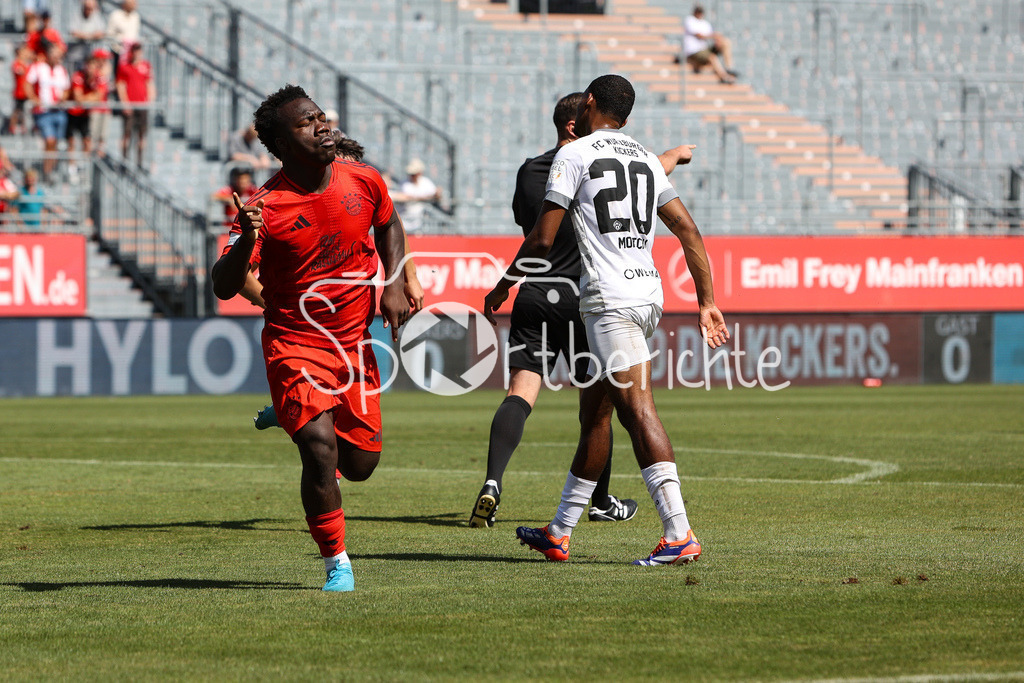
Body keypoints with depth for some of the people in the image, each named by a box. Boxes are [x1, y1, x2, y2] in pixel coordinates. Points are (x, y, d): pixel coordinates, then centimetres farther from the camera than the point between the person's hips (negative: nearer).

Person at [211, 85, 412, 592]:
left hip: (356, 342, 4)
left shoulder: (364, 182, -4)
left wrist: (394, 283, 4)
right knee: (321, 451, -21)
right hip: (294, 344, -4)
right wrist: (245, 241, -38)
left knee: (360, 465, 8)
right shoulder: (265, 207, -17)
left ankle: (291, 417, 43)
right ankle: (337, 565, -4)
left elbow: (388, 225, 19)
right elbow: (224, 288, -20)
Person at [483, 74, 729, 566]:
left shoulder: (575, 154, -3)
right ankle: (559, 533, 24)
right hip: (648, 291, 8)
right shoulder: (646, 161, 18)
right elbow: (689, 233, 13)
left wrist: (503, 286, 9)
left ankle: (679, 534, -25)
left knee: (637, 408, -14)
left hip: (609, 298, -8)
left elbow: (542, 239, -5)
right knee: (593, 411, 15)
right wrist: (707, 301, 15)